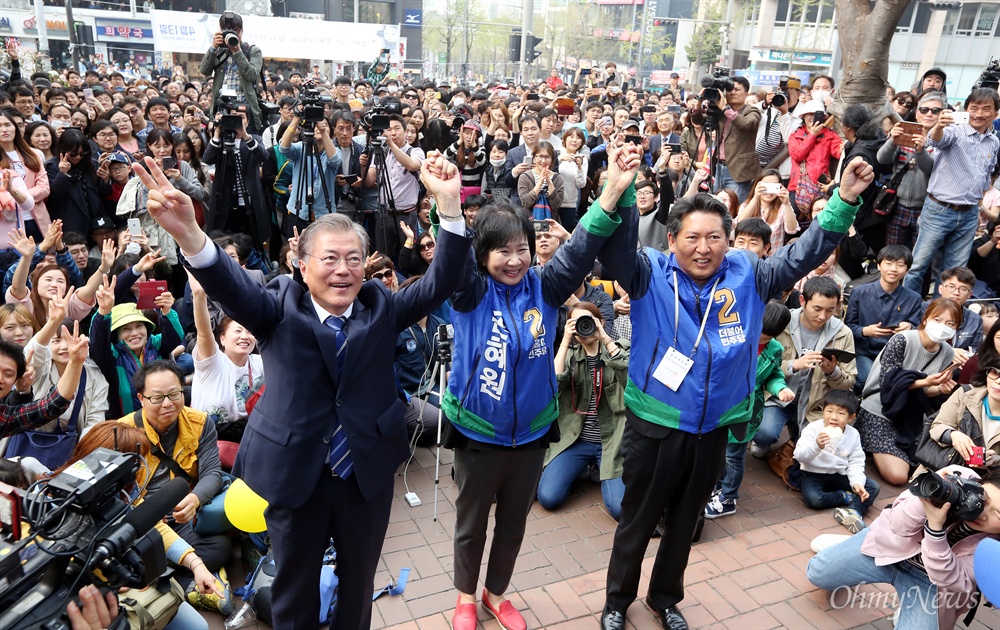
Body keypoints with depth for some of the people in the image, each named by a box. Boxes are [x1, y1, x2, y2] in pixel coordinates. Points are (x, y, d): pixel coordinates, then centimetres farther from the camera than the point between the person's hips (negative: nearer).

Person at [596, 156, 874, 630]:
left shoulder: (747, 276, -3)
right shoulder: (650, 275, -12)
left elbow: (804, 254, -3)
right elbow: (614, 249, -28)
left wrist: (844, 201, -15)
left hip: (713, 429, 3)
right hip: (654, 427, -3)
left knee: (684, 524, 23)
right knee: (636, 523, 15)